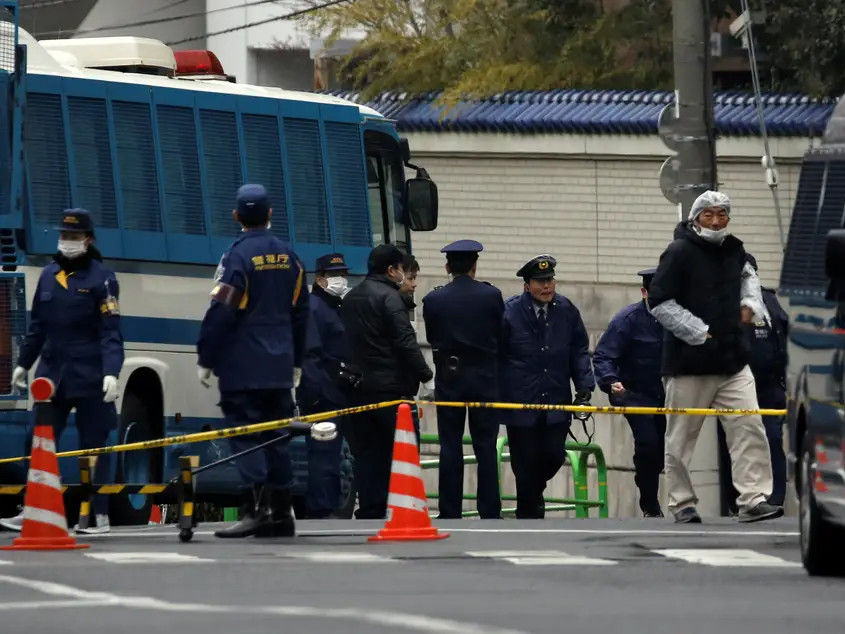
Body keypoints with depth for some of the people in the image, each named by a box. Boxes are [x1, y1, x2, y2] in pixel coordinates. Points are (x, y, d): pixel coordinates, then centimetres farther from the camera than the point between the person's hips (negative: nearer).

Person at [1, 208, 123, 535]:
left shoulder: (101, 277, -6)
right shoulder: (49, 274, 11)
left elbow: (110, 332, -11)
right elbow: (38, 324, 19)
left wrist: (111, 372, -21)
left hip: (88, 377, -5)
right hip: (52, 373, 5)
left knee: (94, 446, 1)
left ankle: (99, 515, 6)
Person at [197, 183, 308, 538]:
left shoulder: (238, 256, -12)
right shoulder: (288, 258, 9)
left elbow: (221, 313, -16)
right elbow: (299, 313, 16)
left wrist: (205, 360, -9)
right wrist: (296, 362, 24)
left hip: (243, 370, -6)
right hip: (279, 368, 6)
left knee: (245, 438, -7)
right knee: (275, 438, 11)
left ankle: (255, 509, -17)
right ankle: (281, 513, 10)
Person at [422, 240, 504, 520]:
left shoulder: (434, 299, -6)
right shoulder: (491, 296, -7)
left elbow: (431, 337, 3)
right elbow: (502, 335, 2)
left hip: (449, 379, 0)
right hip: (484, 378, 0)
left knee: (450, 448, 4)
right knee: (486, 447, 4)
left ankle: (450, 514, 3)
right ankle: (490, 512, 3)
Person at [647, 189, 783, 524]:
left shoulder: (733, 250, 11)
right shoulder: (679, 253, -9)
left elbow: (747, 274, 36)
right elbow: (660, 303, -14)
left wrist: (749, 303, 17)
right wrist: (699, 331, -16)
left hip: (732, 361, 5)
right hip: (690, 362, -5)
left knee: (749, 427, -7)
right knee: (681, 436, 3)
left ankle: (754, 499, -8)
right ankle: (682, 503, 14)